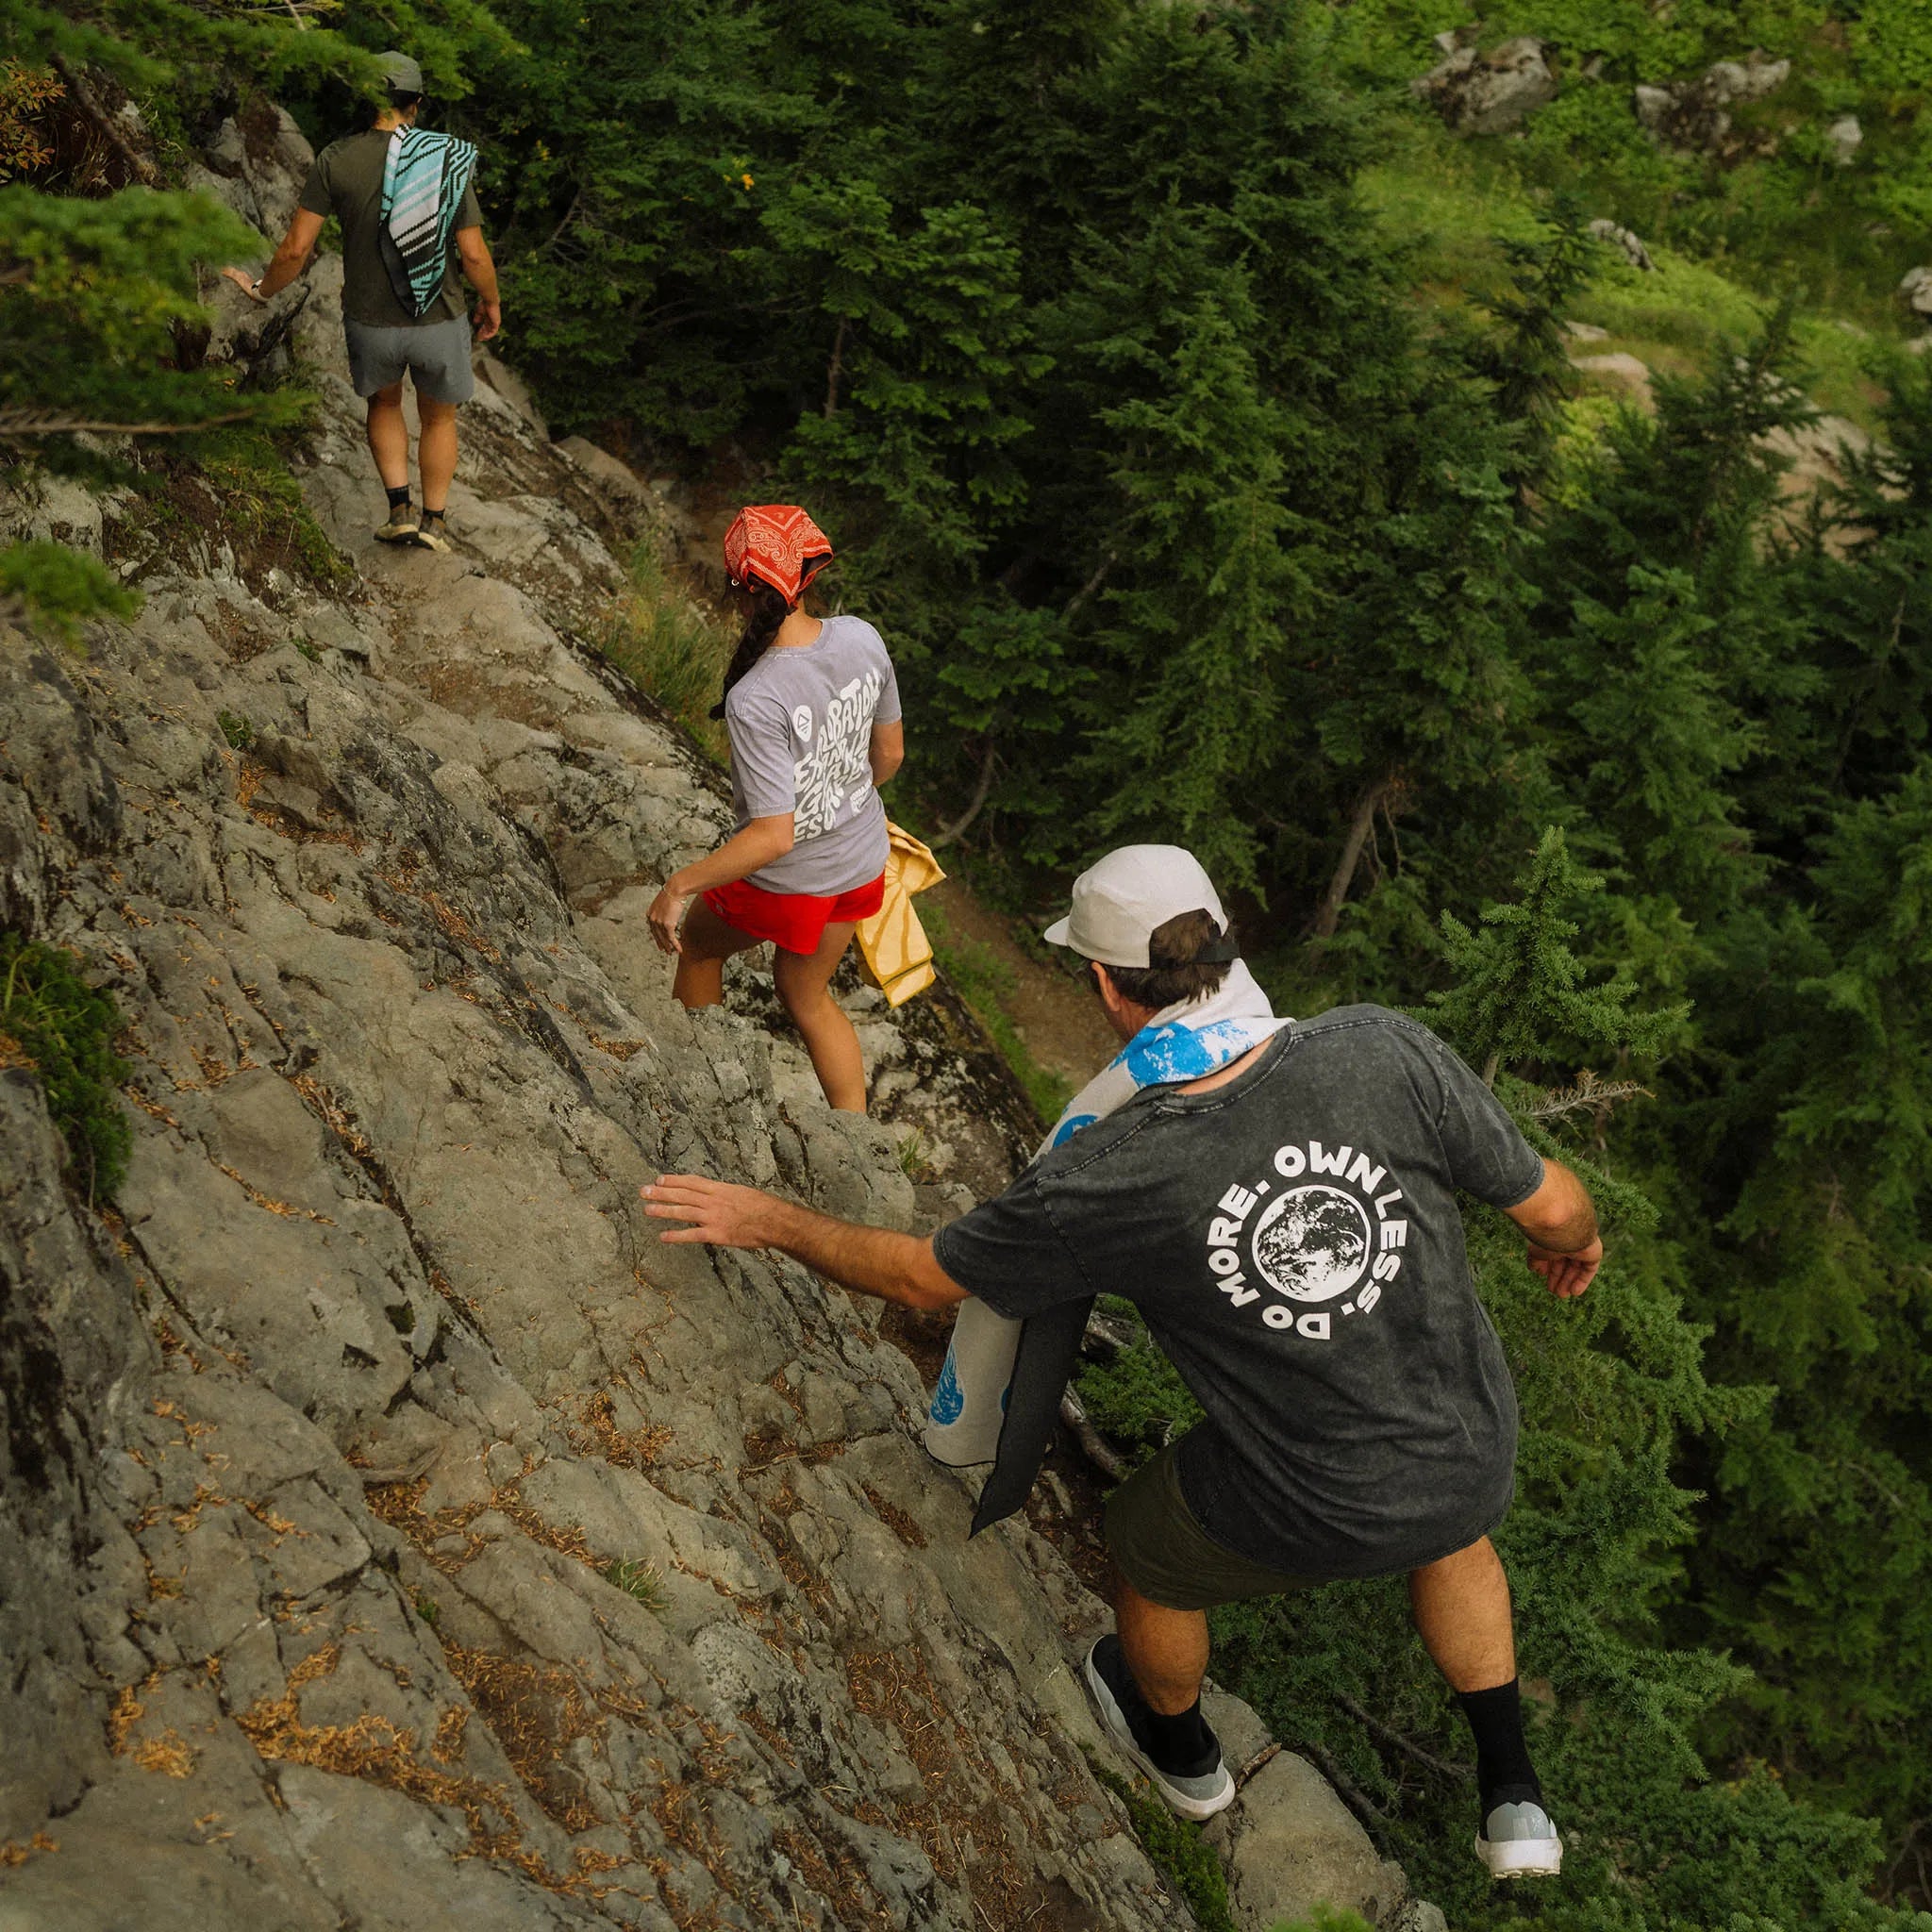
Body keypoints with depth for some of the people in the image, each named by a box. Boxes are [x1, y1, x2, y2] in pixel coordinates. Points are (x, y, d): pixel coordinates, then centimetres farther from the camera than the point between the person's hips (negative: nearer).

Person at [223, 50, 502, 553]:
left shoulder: (336, 159, -10)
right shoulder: (449, 161, -11)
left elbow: (296, 249, -10)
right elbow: (473, 253, -11)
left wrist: (263, 289, 9)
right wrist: (491, 303, 9)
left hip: (370, 323, 1)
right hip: (439, 320, 0)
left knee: (384, 403, 30)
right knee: (439, 417, 25)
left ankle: (400, 509, 19)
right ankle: (434, 520, 29)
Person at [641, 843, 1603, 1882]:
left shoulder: (1106, 1180, -24)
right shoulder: (1381, 1049, -22)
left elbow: (921, 1274, -8)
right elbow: (1550, 1202, -8)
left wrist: (771, 1222, 9)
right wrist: (1578, 1241, 18)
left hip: (1308, 1512, -2)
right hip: (1476, 1455, 3)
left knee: (1147, 1547, 31)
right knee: (1450, 1531, 41)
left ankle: (1182, 1752, 60)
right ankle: (1509, 1797, 46)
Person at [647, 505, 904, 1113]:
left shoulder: (755, 701, -33)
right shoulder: (863, 639, -14)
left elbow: (774, 837, -31)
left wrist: (678, 886, -20)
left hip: (786, 883, -5)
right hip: (863, 866, 6)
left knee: (696, 943, 29)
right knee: (806, 994, 30)